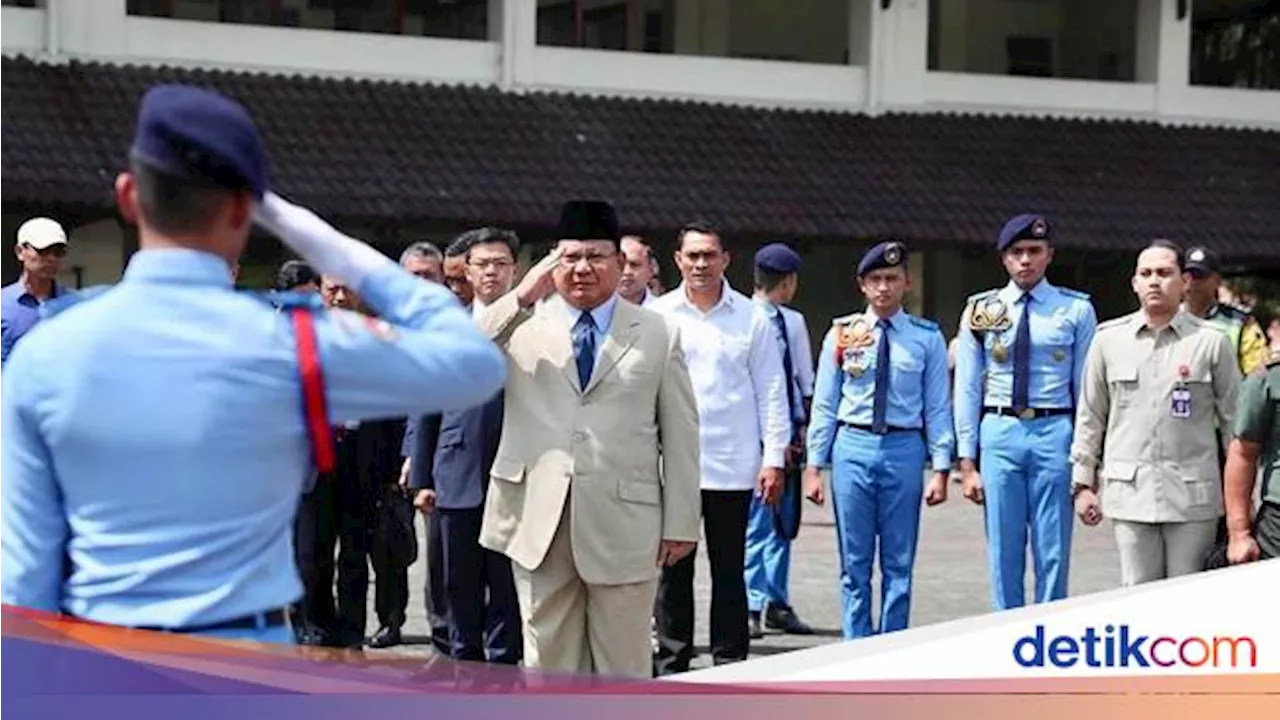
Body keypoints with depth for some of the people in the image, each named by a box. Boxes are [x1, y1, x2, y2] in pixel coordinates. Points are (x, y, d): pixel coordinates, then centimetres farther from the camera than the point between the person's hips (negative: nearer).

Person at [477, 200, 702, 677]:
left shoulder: (658, 335, 7)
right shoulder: (523, 325, 7)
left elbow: (680, 434, 6)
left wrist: (680, 524, 1)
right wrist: (521, 298, -16)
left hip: (623, 527, -1)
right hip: (540, 524, 1)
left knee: (623, 669, 6)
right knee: (548, 664, 9)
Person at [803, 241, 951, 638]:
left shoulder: (927, 337, 2)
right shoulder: (842, 334, 3)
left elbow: (938, 407, 2)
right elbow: (824, 405, 5)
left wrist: (941, 468, -4)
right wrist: (814, 466, 2)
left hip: (904, 447, -1)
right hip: (853, 446, 1)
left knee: (899, 564, 6)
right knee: (855, 564, 7)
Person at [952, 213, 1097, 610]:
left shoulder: (1076, 310, 3)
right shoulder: (981, 311, 6)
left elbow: (1087, 386, 3)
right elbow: (967, 389, 7)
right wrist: (966, 461, 3)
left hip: (1054, 432, -1)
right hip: (998, 432, 1)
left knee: (1053, 553, 2)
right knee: (1004, 553, 7)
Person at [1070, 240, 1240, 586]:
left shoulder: (1211, 341, 2)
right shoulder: (1109, 339, 8)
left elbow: (1234, 418, 6)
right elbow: (1090, 417, 13)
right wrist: (1083, 483, 10)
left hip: (1193, 494, -1)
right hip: (1130, 491, 1)